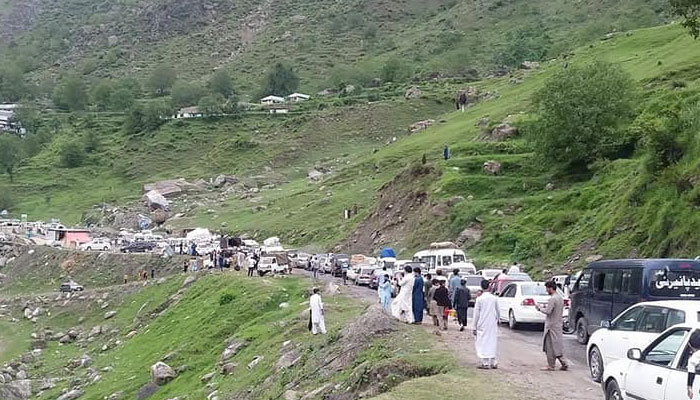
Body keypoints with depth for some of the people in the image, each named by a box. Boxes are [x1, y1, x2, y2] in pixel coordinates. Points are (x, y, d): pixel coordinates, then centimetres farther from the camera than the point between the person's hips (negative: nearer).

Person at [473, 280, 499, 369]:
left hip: (483, 325, -3)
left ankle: (485, 363, -1)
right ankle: (494, 363, 13)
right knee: (493, 342, 10)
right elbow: (497, 312, 10)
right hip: (493, 325, 4)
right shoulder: (494, 298, 1)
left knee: (483, 342, 2)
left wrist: (475, 327, -1)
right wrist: (497, 320, 28)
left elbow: (476, 314, -7)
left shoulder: (479, 299, -9)